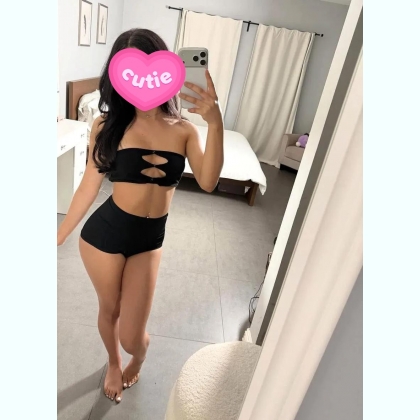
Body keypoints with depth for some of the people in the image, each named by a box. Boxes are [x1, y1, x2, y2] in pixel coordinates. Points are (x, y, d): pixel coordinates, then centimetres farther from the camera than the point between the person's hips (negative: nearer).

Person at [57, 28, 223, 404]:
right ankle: (114, 365, 57)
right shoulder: (109, 124, -8)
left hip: (149, 240, 1)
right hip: (104, 232, 0)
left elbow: (208, 182, -18)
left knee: (132, 336, 9)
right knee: (109, 311, 21)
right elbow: (90, 186, -1)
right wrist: (59, 237, 4)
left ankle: (138, 358, 50)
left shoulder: (184, 130, -4)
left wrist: (215, 123, -29)